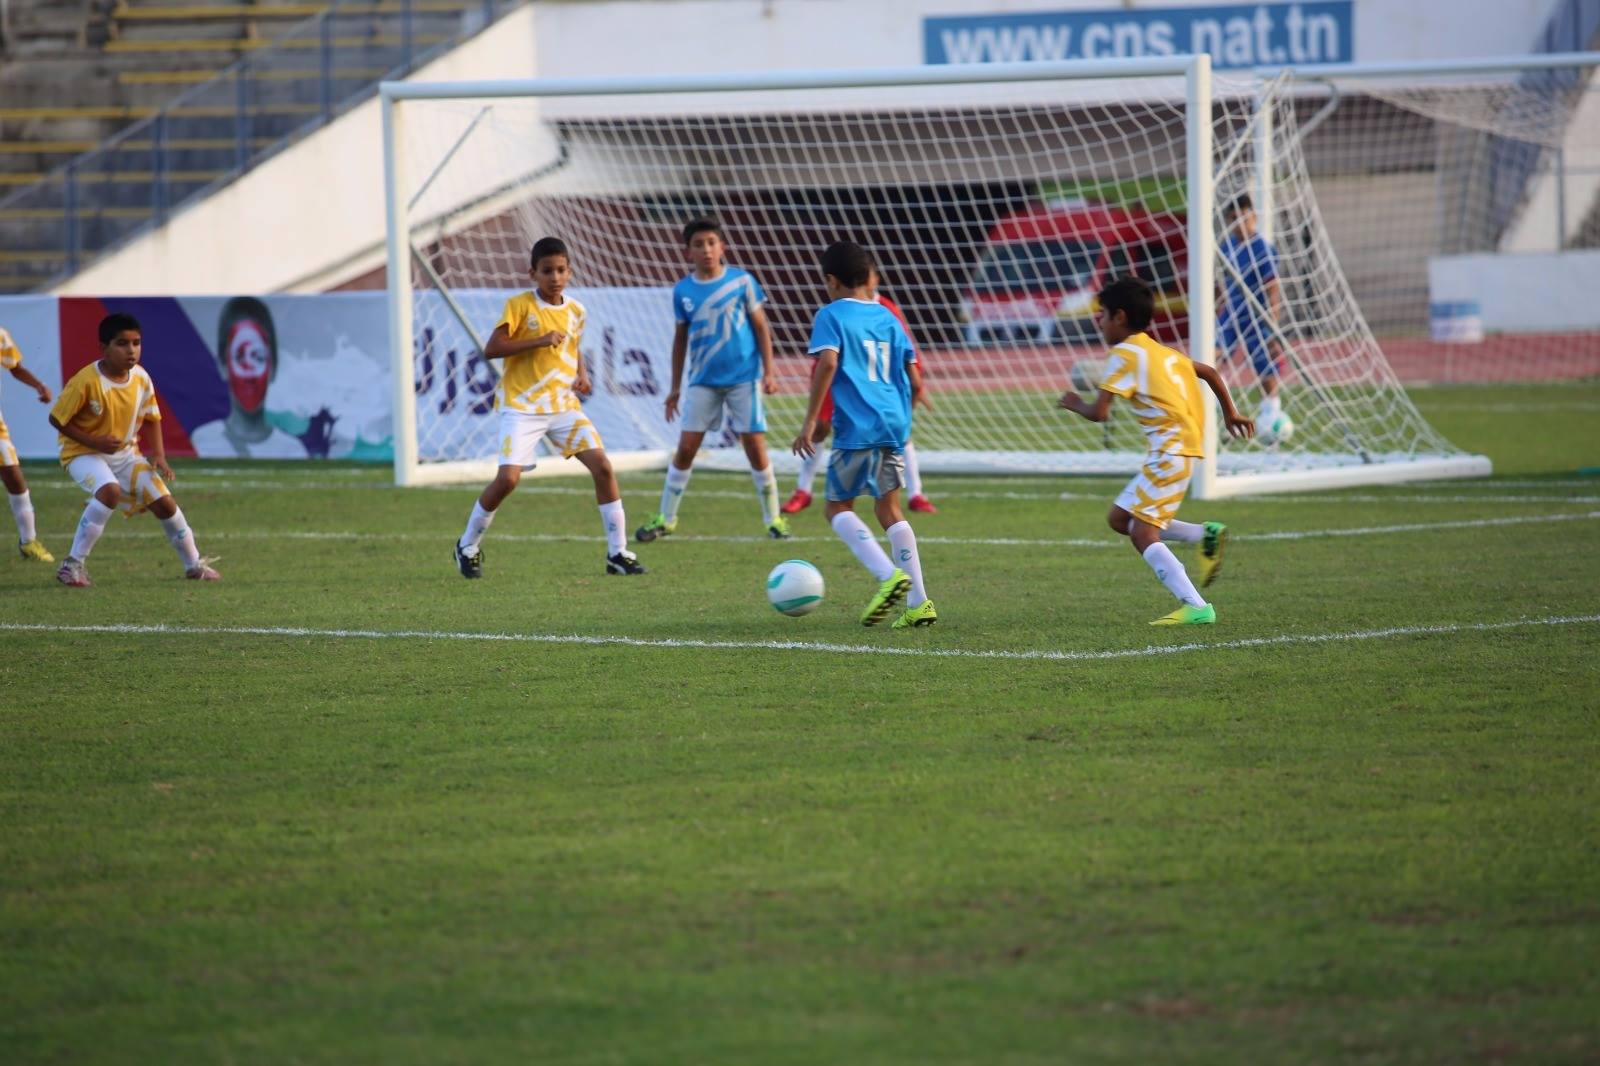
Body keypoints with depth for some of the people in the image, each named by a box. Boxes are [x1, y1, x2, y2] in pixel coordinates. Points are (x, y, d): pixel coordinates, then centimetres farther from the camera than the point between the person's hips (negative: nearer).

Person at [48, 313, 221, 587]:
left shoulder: (141, 379, -7)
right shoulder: (86, 382, -24)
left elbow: (151, 418, 8)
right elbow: (57, 419, -16)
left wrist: (159, 455, -4)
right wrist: (94, 442, -23)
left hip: (126, 453, 6)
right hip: (84, 453, -6)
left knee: (163, 501, 0)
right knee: (110, 490, -35)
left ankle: (194, 565, 21)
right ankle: (74, 564, -25)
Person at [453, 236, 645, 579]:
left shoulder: (576, 311, 8)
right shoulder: (519, 306, -8)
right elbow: (492, 349, -15)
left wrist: (582, 375, 4)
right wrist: (539, 341, -23)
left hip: (564, 405, 5)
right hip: (522, 406, -5)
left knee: (603, 467, -7)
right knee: (508, 477, -16)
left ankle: (618, 553, 0)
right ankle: (468, 546, 6)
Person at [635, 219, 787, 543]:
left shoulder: (742, 281, -3)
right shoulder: (683, 291, 4)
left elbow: (761, 327, 2)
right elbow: (681, 338, 13)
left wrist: (769, 372, -4)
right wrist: (675, 387, 14)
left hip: (743, 377, -2)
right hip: (702, 380, 2)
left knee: (755, 445, -3)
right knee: (686, 446, -1)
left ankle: (773, 518, 9)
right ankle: (665, 518, 9)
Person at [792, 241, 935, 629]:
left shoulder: (831, 315, -1)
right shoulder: (887, 317, 16)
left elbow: (827, 362, -18)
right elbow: (914, 379, 15)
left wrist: (810, 422, -17)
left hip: (856, 429, -6)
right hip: (894, 425, 6)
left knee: (839, 507, 5)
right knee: (889, 508, 12)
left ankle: (889, 574, -17)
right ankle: (918, 602, 6)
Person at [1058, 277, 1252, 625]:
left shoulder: (1125, 354, -8)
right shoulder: (1159, 351, 19)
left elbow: (1098, 413, -13)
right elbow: (1209, 372, 27)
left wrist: (1075, 403, 8)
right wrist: (1230, 413, 37)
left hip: (1171, 450, -9)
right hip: (1173, 449, 9)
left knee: (1143, 534, -11)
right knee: (1120, 519, 14)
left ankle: (1195, 606, -21)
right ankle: (1206, 535, 7)